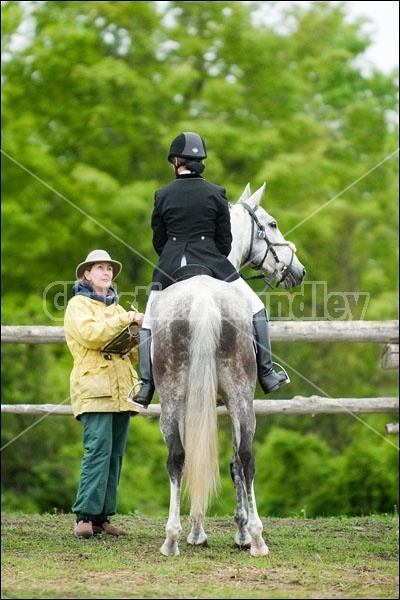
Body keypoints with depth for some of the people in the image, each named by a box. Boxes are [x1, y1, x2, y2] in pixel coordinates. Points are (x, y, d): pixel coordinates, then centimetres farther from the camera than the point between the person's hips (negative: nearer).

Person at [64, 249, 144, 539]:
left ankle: (103, 516, 4)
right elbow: (90, 334, -16)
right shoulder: (78, 305, 4)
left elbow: (133, 353, 27)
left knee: (115, 453, 2)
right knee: (98, 448, -17)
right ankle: (85, 515, -17)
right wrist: (127, 319, -15)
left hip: (121, 390, 7)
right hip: (94, 388, -7)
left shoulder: (117, 308, 25)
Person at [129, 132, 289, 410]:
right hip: (210, 261, -1)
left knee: (148, 325, 18)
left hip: (170, 266, 1)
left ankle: (146, 387, 9)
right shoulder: (216, 194, -1)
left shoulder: (163, 195, 2)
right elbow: (225, 240, 3)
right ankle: (266, 374, 9)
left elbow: (158, 240, 8)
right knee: (256, 310, 13)